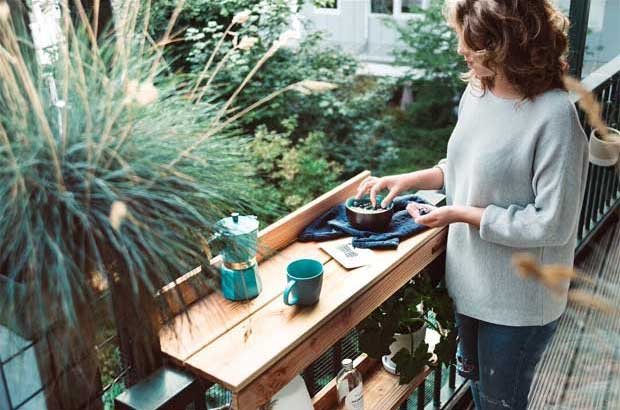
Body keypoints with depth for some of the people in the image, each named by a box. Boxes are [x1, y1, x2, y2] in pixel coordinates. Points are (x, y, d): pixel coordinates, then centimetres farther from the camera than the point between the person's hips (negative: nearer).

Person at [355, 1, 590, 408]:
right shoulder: (478, 89, -3)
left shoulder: (554, 117, -27)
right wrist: (408, 179, -1)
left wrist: (462, 214, -22)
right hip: (471, 279, 7)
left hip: (517, 300, -7)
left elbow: (552, 224, -25)